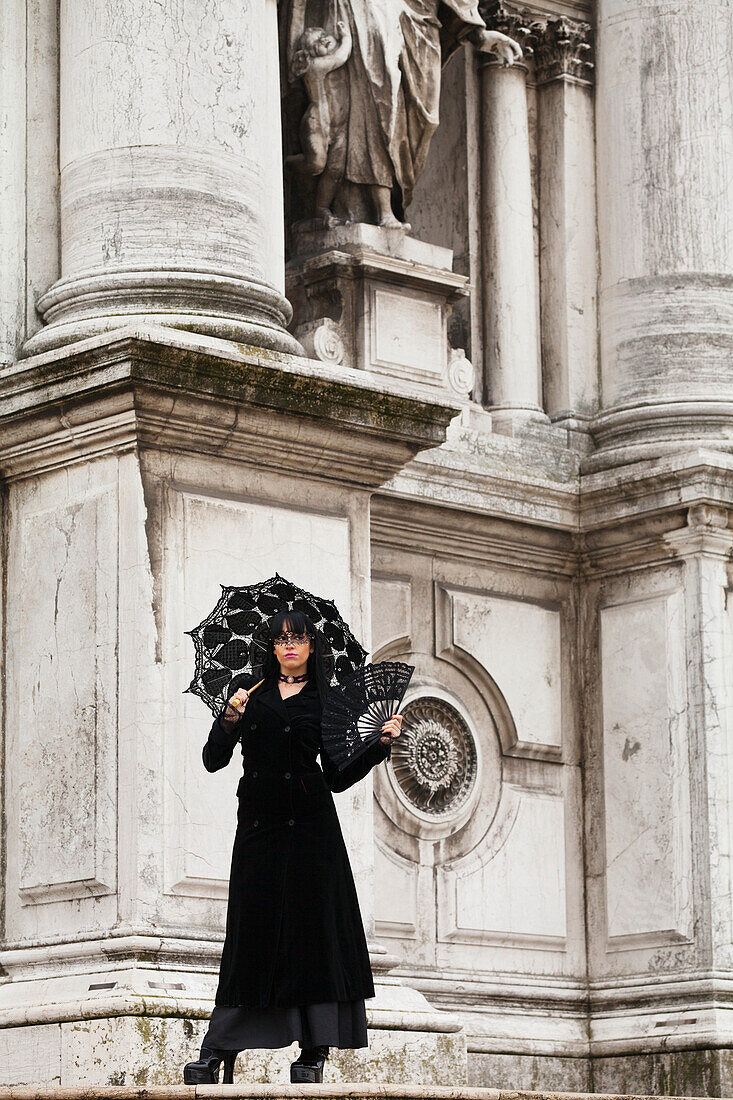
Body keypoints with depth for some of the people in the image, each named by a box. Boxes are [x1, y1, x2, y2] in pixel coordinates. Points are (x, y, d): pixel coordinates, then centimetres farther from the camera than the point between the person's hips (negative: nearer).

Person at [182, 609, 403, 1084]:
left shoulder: (326, 701, 10)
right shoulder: (251, 693, 12)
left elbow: (338, 777, 9)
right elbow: (214, 760, 6)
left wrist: (381, 744, -2)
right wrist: (230, 720, -12)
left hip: (310, 823, -1)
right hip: (259, 823, 1)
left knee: (314, 926, -6)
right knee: (252, 931, -3)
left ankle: (314, 1053, -4)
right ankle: (217, 1054, -3)